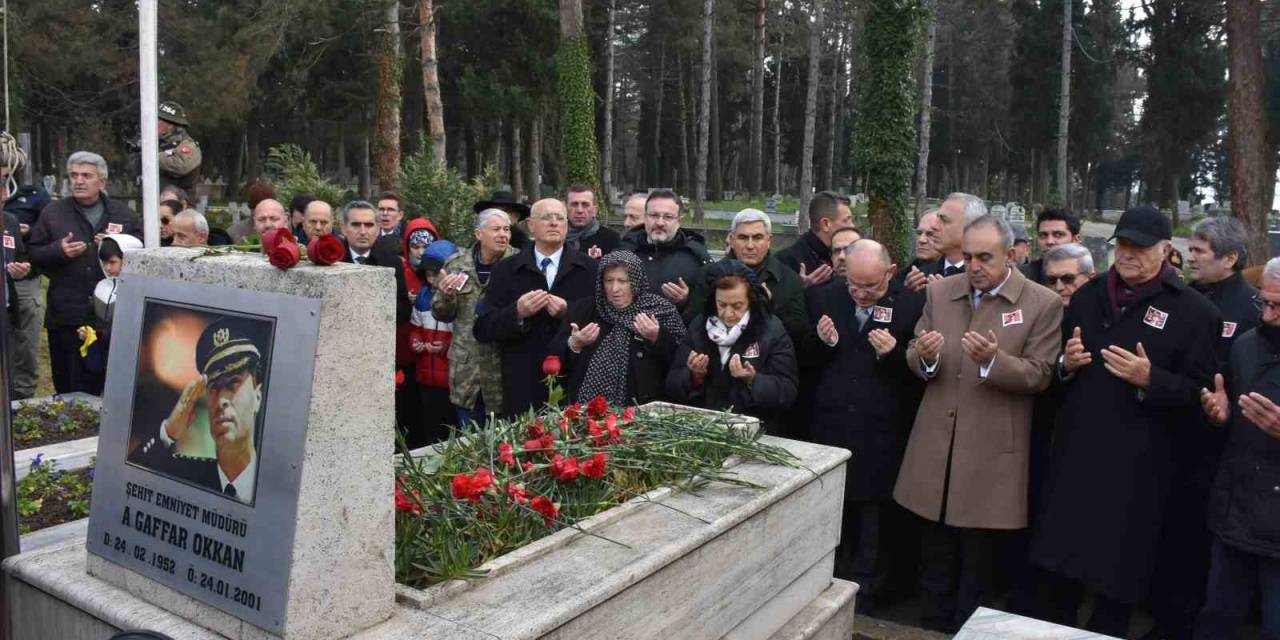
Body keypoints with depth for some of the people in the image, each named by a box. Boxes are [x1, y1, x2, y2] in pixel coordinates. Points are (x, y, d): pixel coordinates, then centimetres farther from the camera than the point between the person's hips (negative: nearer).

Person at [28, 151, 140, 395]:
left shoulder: (123, 213, 9)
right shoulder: (52, 212, 7)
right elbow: (32, 254, 7)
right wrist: (58, 251, -11)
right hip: (66, 314, 0)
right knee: (68, 388, 4)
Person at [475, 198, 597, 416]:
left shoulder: (590, 268, 5)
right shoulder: (506, 270, 8)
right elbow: (482, 329, 3)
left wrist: (569, 313, -16)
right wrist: (516, 313, -13)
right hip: (522, 388, 1)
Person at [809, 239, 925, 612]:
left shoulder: (912, 306, -8)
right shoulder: (826, 297, 3)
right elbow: (809, 361, 9)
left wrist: (893, 354, -23)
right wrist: (823, 342, -11)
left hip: (881, 437, -3)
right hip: (830, 427, 3)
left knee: (875, 522, 11)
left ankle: (865, 596, 28)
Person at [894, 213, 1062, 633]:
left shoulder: (1043, 304, -7)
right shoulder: (939, 291, 5)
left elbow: (1039, 376, -9)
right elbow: (914, 358, 7)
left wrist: (993, 360, -27)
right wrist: (925, 356, -17)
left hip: (990, 452, -3)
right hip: (935, 444, 4)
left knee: (977, 563, 11)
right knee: (935, 558, 16)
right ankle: (933, 629, 32)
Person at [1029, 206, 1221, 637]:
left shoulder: (1193, 311, -4)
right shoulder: (1088, 296, 11)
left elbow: (1199, 393, -9)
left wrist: (1150, 380, -25)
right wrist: (1066, 363, -3)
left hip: (1135, 467, -4)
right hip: (1075, 454, 4)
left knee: (1117, 576, 8)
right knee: (1059, 565, 12)